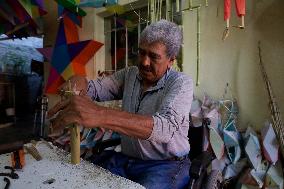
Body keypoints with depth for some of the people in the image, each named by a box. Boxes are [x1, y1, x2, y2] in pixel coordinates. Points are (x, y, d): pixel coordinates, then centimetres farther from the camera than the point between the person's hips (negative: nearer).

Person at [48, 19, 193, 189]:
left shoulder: (181, 83, -14)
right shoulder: (130, 74, 4)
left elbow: (165, 128, -31)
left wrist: (101, 115, -43)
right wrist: (79, 83, -23)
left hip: (165, 164, -3)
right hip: (125, 159, 4)